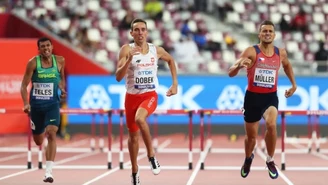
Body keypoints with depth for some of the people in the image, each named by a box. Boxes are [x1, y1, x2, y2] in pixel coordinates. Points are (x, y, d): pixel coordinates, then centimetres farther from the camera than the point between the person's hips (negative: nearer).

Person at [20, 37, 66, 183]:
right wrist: (26, 104, -20)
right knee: (38, 141, 12)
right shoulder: (33, 63, -9)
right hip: (36, 105, 0)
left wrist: (62, 89, -2)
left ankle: (48, 172, -20)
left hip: (52, 104, 0)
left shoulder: (60, 61, -2)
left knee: (51, 134, -20)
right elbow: (24, 85, -8)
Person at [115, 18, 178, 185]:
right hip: (132, 96, 1)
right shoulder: (127, 49, -9)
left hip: (150, 95, -1)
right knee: (133, 135, 11)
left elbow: (170, 60, 21)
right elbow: (118, 77, -16)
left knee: (139, 119, -33)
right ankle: (135, 171, 31)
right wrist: (129, 59, -31)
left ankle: (151, 155, -16)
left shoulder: (156, 50, -2)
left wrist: (175, 84, 14)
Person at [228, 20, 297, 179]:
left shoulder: (281, 53, 0)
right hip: (252, 96, -1)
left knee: (271, 125, -29)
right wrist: (239, 65, -39)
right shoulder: (251, 51, -12)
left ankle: (270, 161, -7)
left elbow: (287, 66, 27)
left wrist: (294, 84, 22)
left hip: (271, 96, 1)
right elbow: (231, 73, -18)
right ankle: (248, 159, 46)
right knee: (251, 136, 11)